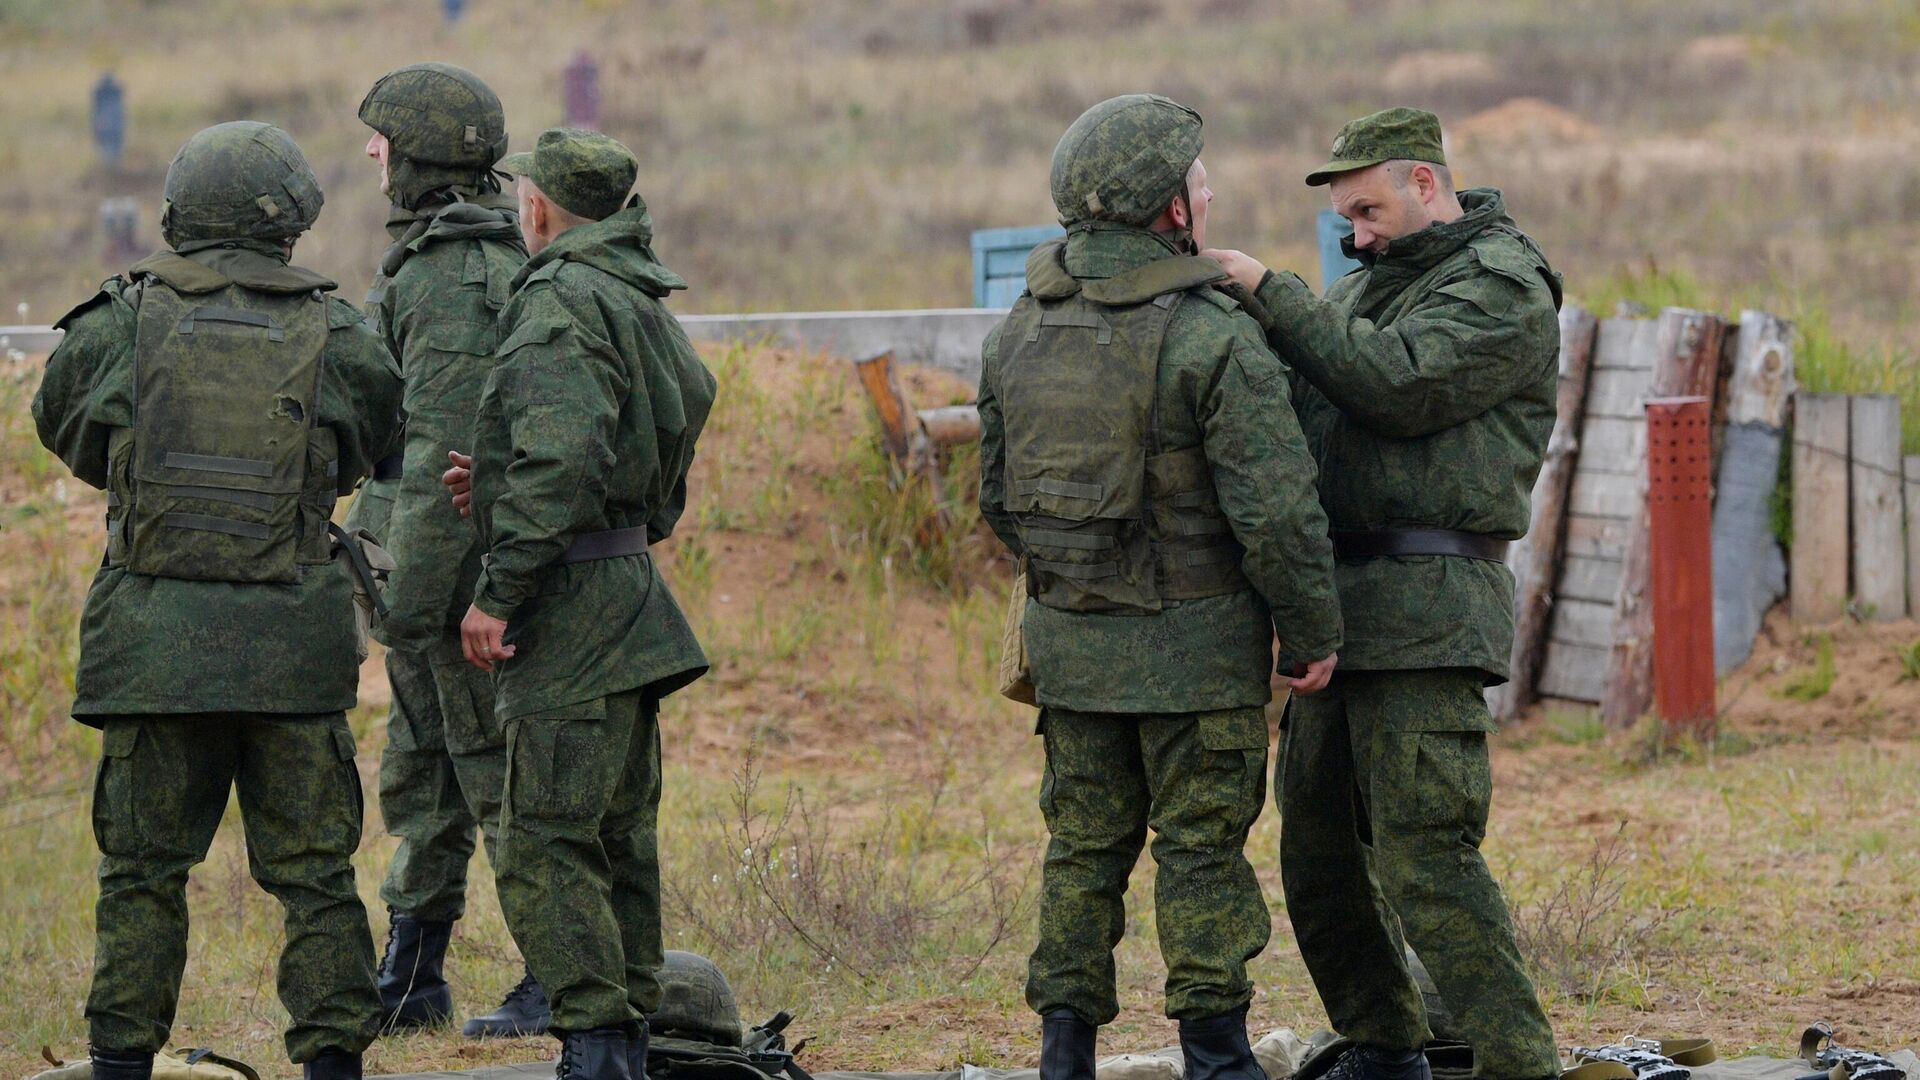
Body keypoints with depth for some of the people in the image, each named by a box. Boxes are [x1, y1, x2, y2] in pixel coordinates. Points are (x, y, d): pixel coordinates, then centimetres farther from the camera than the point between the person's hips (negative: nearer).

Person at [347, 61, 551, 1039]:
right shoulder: (499, 260, 15)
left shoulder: (453, 278, -18)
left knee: (495, 767, -6)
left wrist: (411, 596, -23)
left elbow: (443, 445, -23)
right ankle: (410, 979, 20)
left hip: (451, 554, -10)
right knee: (418, 770, 14)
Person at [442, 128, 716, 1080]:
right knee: (617, 841, 13)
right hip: (629, 603, 10)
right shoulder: (640, 306, 18)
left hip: (574, 600, -10)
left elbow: (564, 459, -25)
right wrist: (503, 493, 23)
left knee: (546, 845, -10)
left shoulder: (563, 304, -13)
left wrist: (501, 589, -22)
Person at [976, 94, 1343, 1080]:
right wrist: (1312, 633, -7)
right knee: (1201, 848, 2)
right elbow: (1275, 510, -18)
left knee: (1084, 841, 12)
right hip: (1194, 641, -5)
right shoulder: (1211, 336, -17)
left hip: (1069, 637, 5)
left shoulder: (1019, 333, 4)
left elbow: (999, 498, 12)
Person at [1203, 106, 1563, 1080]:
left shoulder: (1503, 287, -7)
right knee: (1318, 849, 13)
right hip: (1342, 603, 9)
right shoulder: (1368, 284, 21)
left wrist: (1270, 293, -15)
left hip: (1426, 614, -9)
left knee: (1426, 852, -15)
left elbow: (1396, 384, -20)